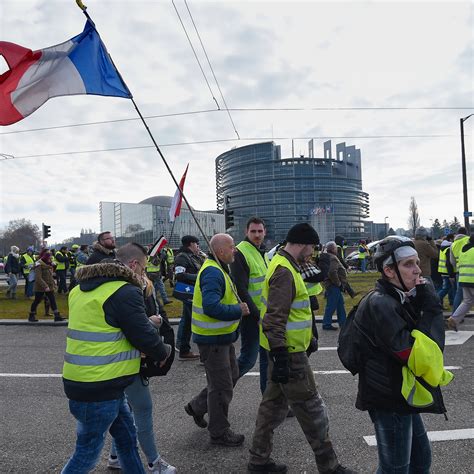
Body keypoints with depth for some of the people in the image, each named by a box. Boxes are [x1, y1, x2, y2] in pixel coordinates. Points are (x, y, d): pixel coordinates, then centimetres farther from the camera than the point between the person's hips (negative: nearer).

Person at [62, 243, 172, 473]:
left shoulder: (83, 288, 9)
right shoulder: (125, 292, -19)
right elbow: (145, 337, -16)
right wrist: (164, 352, 5)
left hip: (80, 381, 9)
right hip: (99, 387, -9)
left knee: (126, 436, 21)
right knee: (88, 452, 10)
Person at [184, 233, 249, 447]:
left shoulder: (217, 269, 11)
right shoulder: (212, 273, -23)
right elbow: (211, 307, -34)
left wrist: (237, 307, 6)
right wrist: (239, 311, -23)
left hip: (221, 336, 10)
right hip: (212, 338, -10)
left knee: (231, 375, 23)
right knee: (222, 386, 3)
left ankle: (197, 406, 37)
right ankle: (219, 432, 21)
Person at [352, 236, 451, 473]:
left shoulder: (398, 300, 7)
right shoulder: (380, 305, -24)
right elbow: (422, 355, -28)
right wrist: (431, 307, -22)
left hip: (402, 397, 9)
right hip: (391, 401, -9)